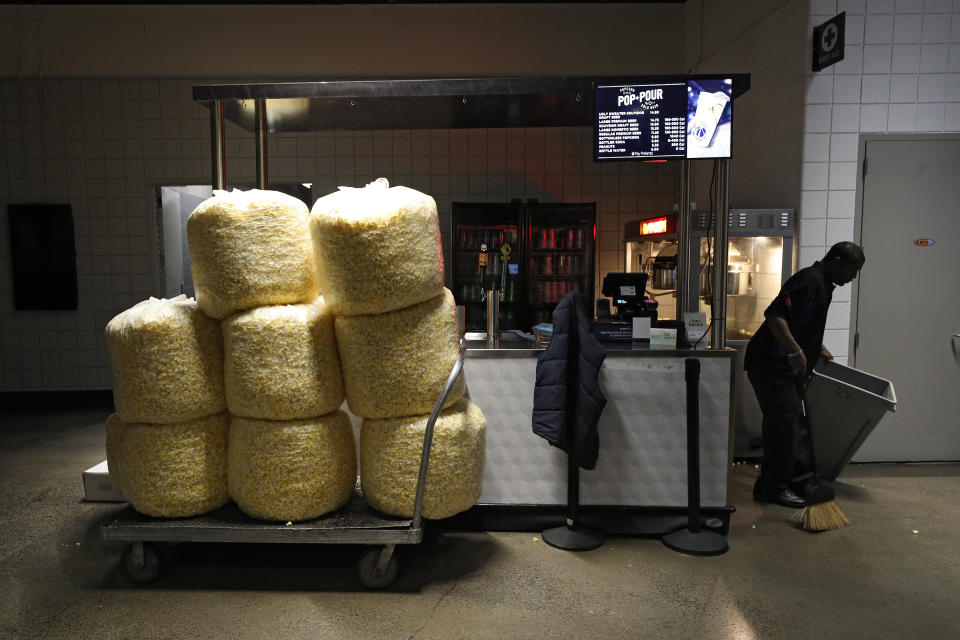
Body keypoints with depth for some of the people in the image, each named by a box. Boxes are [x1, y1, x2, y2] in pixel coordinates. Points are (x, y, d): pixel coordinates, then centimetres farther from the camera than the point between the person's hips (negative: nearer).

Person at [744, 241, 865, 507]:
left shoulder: (823, 284, 18)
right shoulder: (810, 280, -15)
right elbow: (774, 314, -27)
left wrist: (817, 348, 29)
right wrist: (795, 350, -31)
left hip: (786, 365, 11)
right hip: (771, 363, -11)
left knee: (795, 424, 16)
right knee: (783, 423, -7)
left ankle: (801, 478, 27)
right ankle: (772, 487, 3)